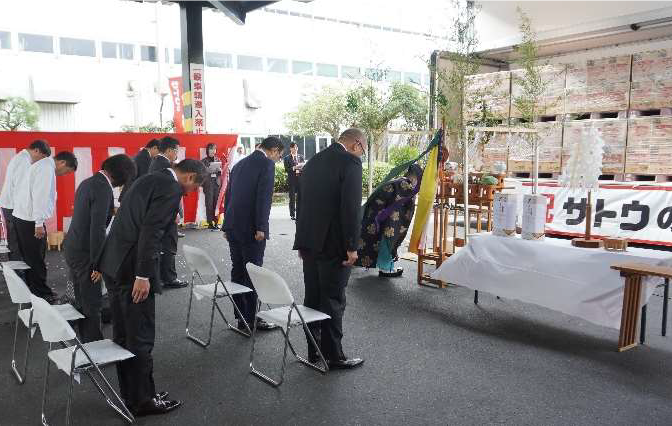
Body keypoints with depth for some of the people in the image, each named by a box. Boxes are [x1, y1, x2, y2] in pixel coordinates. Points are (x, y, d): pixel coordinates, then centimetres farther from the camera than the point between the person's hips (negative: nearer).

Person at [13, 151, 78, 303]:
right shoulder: (47, 168, -15)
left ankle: (33, 290, 26)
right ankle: (42, 294, 6)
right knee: (36, 260, -2)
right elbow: (40, 196, -22)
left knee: (30, 258, 16)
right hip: (29, 221, -10)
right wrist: (39, 223, -22)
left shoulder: (42, 165, 16)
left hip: (21, 217, 10)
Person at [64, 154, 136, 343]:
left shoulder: (87, 182, 9)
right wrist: (98, 263, -18)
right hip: (85, 253, -9)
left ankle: (85, 341, 28)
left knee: (82, 302, 17)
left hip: (72, 249, 9)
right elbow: (97, 228, -22)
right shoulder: (103, 188, -19)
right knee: (93, 305, -1)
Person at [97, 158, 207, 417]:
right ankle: (143, 400, 16)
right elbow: (151, 232, -22)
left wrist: (103, 265, 21)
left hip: (114, 263, 10)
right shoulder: (171, 189, -13)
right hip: (132, 269, -10)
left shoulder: (149, 180, 16)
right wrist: (143, 276, -21)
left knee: (123, 335, 17)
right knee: (141, 339, 3)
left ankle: (129, 394, 30)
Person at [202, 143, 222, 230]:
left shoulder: (218, 160, 15)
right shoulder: (204, 161, 6)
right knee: (209, 203, -8)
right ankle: (210, 223, -6)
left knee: (216, 203, -2)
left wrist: (219, 170, -4)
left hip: (217, 183, 3)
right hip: (208, 184, -3)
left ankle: (215, 222, 1)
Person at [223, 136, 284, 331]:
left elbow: (228, 195, 18)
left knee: (238, 271, 12)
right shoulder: (267, 164, -7)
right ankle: (251, 319, 5)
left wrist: (227, 227, 20)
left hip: (232, 227, 8)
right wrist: (260, 227, -16)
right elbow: (264, 198, -16)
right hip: (250, 228, -8)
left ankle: (241, 317, 20)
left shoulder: (239, 164, 17)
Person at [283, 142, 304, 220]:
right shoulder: (287, 158, 2)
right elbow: (286, 169, -6)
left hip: (300, 179, 3)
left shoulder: (301, 157, 12)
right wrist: (294, 168, -18)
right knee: (292, 198, 0)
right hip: (292, 180, -3)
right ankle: (292, 215, 5)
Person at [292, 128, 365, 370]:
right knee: (333, 302, 1)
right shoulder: (350, 162, -11)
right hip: (334, 245, -7)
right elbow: (351, 208, -18)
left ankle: (314, 352, 24)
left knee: (312, 299, 13)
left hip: (309, 243, 8)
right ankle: (334, 356, 11)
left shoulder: (313, 162, 13)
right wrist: (352, 246, -14)